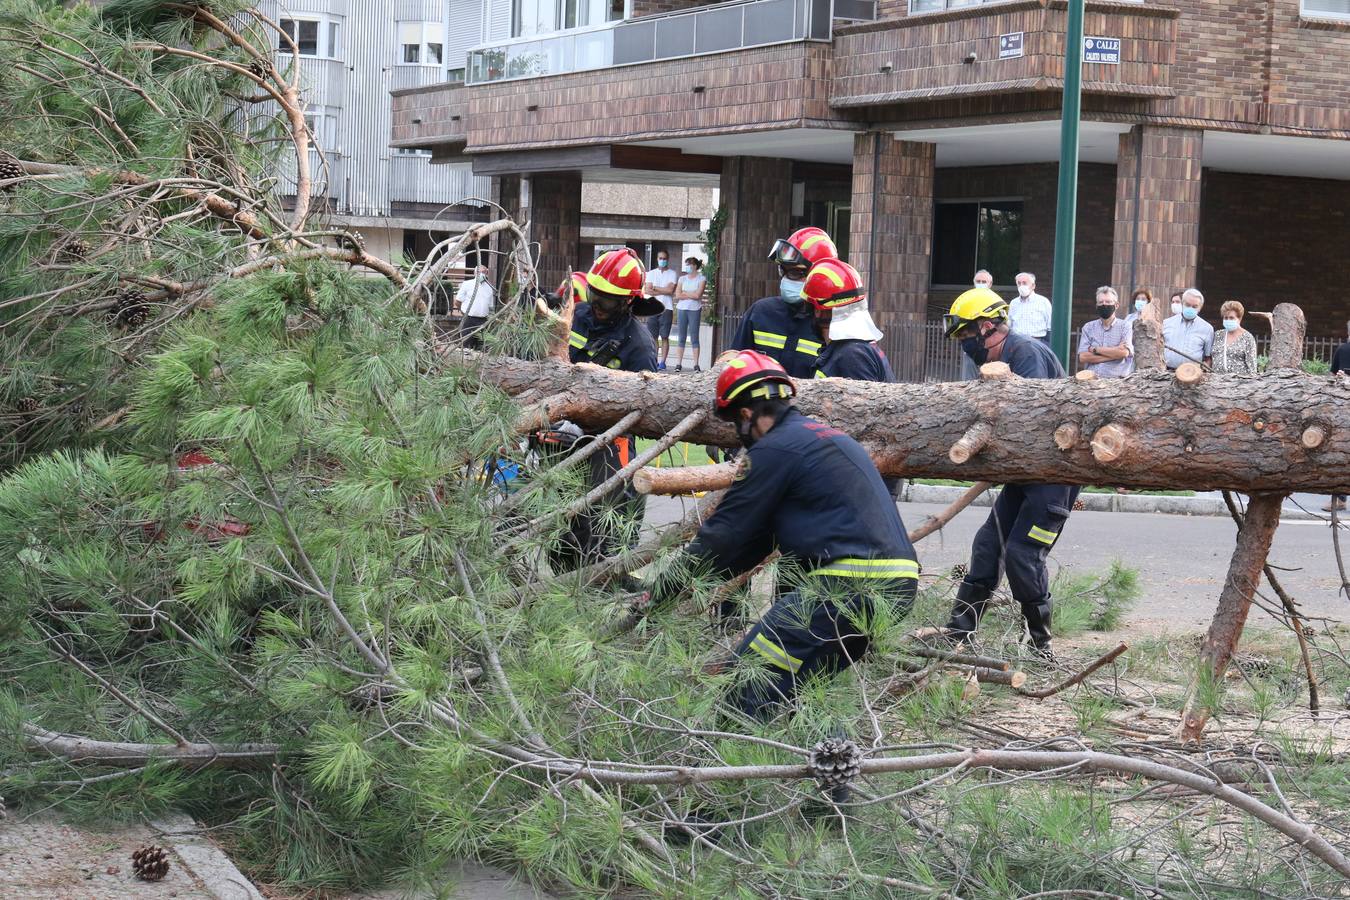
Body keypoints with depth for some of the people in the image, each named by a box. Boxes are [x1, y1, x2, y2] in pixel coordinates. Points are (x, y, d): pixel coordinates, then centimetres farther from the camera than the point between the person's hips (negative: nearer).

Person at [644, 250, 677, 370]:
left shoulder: (672, 274, 6)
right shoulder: (651, 273, 13)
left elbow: (670, 289, -8)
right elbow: (648, 291, 0)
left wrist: (655, 288, -1)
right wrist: (664, 291, -6)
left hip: (666, 309, -2)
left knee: (665, 337, -5)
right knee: (653, 337, 2)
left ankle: (663, 362, -5)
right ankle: (654, 361, 4)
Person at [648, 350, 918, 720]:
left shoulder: (775, 449, -5)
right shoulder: (827, 437, 24)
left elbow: (726, 532, 0)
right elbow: (758, 535, 26)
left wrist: (665, 588, 11)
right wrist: (700, 577, 27)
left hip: (850, 586, -10)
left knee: (747, 692, -9)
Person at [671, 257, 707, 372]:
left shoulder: (701, 279, 2)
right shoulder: (682, 278, 13)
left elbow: (697, 295, -10)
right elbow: (678, 295, 2)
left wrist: (684, 293, -1)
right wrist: (691, 295, -5)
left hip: (694, 310, -3)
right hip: (682, 309, 3)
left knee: (694, 337, -5)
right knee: (681, 337, 2)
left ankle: (696, 364, -5)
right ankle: (679, 363, 3)